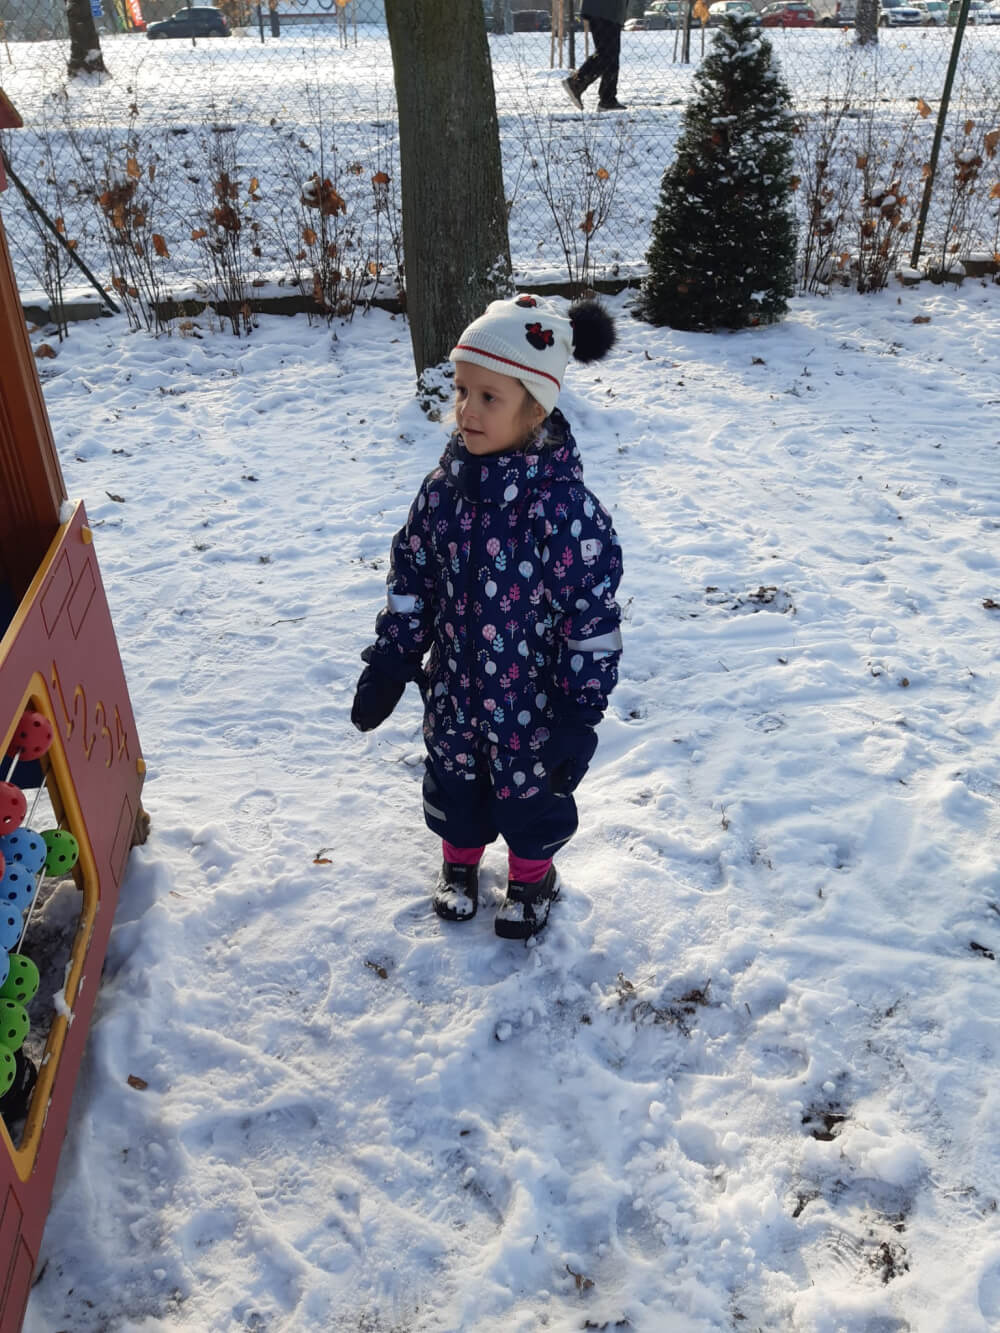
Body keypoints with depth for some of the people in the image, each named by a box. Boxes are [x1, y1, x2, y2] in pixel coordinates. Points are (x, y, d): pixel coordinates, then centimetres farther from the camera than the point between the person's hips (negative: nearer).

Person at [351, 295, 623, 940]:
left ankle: (532, 876, 49)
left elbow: (592, 619, -18)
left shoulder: (568, 508, -24)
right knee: (453, 786, 24)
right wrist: (389, 664, 3)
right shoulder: (444, 489, -9)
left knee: (529, 797, 19)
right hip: (453, 693, 4)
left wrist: (579, 712, -15)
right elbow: (411, 580, 2)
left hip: (532, 703, -4)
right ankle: (460, 861, 54)